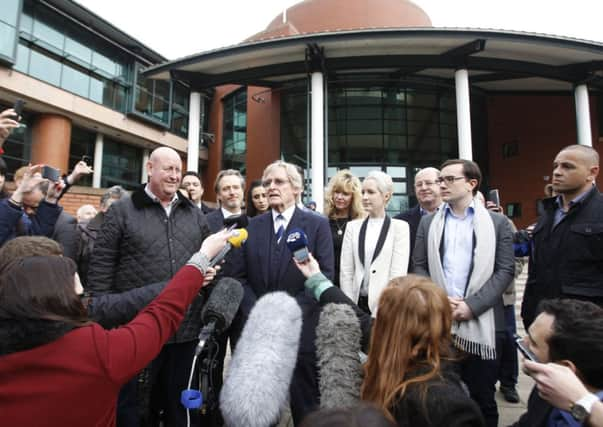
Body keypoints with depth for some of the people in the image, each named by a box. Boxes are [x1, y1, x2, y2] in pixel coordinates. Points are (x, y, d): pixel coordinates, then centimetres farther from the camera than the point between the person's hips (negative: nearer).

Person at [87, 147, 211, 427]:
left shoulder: (195, 215, 10)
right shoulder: (122, 210, -1)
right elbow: (101, 267, -3)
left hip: (185, 327, 3)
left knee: (181, 403, 18)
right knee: (132, 404, 14)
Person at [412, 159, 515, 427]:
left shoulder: (497, 222, 3)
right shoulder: (429, 222, 9)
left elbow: (505, 270, -4)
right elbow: (419, 267, 7)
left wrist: (472, 305, -13)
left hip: (480, 322, -1)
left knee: (482, 398, 10)